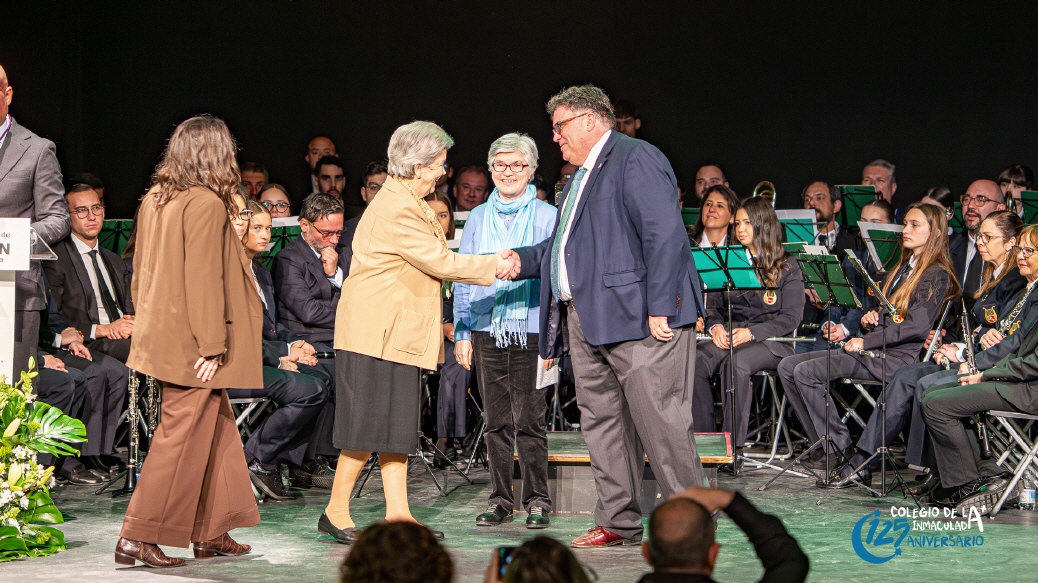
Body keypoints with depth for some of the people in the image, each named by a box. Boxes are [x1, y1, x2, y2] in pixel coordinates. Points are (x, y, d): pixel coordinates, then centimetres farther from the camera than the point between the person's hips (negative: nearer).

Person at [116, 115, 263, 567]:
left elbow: (143, 272, 15)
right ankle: (139, 537, -1)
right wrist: (211, 345, -17)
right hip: (190, 344, -9)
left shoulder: (154, 200, 10)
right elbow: (204, 280, -20)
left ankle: (211, 533, 20)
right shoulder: (206, 204, -16)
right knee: (182, 438, -3)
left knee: (217, 428, 16)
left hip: (163, 338, 9)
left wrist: (149, 324, 22)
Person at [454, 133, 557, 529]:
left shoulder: (547, 217, 4)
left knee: (530, 419, -4)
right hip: (487, 331, 3)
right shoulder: (478, 218, 13)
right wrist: (462, 333, 7)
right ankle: (500, 500, 13)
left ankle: (536, 501, 5)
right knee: (496, 422, 6)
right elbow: (463, 278, 14)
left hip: (531, 330, -3)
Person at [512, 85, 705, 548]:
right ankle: (618, 523, 15)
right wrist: (521, 260, 12)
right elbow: (565, 246, 29)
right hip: (586, 321, 10)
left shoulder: (636, 159, -6)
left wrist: (660, 307, -21)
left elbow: (666, 235, -16)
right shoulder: (580, 179, 24)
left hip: (638, 318, -10)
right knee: (602, 423, 9)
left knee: (659, 421, -9)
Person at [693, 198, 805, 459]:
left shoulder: (787, 267, 5)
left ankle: (733, 444, -34)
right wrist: (715, 326, -6)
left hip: (770, 340, -4)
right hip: (728, 337, 4)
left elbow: (791, 318, -3)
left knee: (736, 362, -37)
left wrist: (751, 332, -17)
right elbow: (713, 304, 19)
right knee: (697, 359, -29)